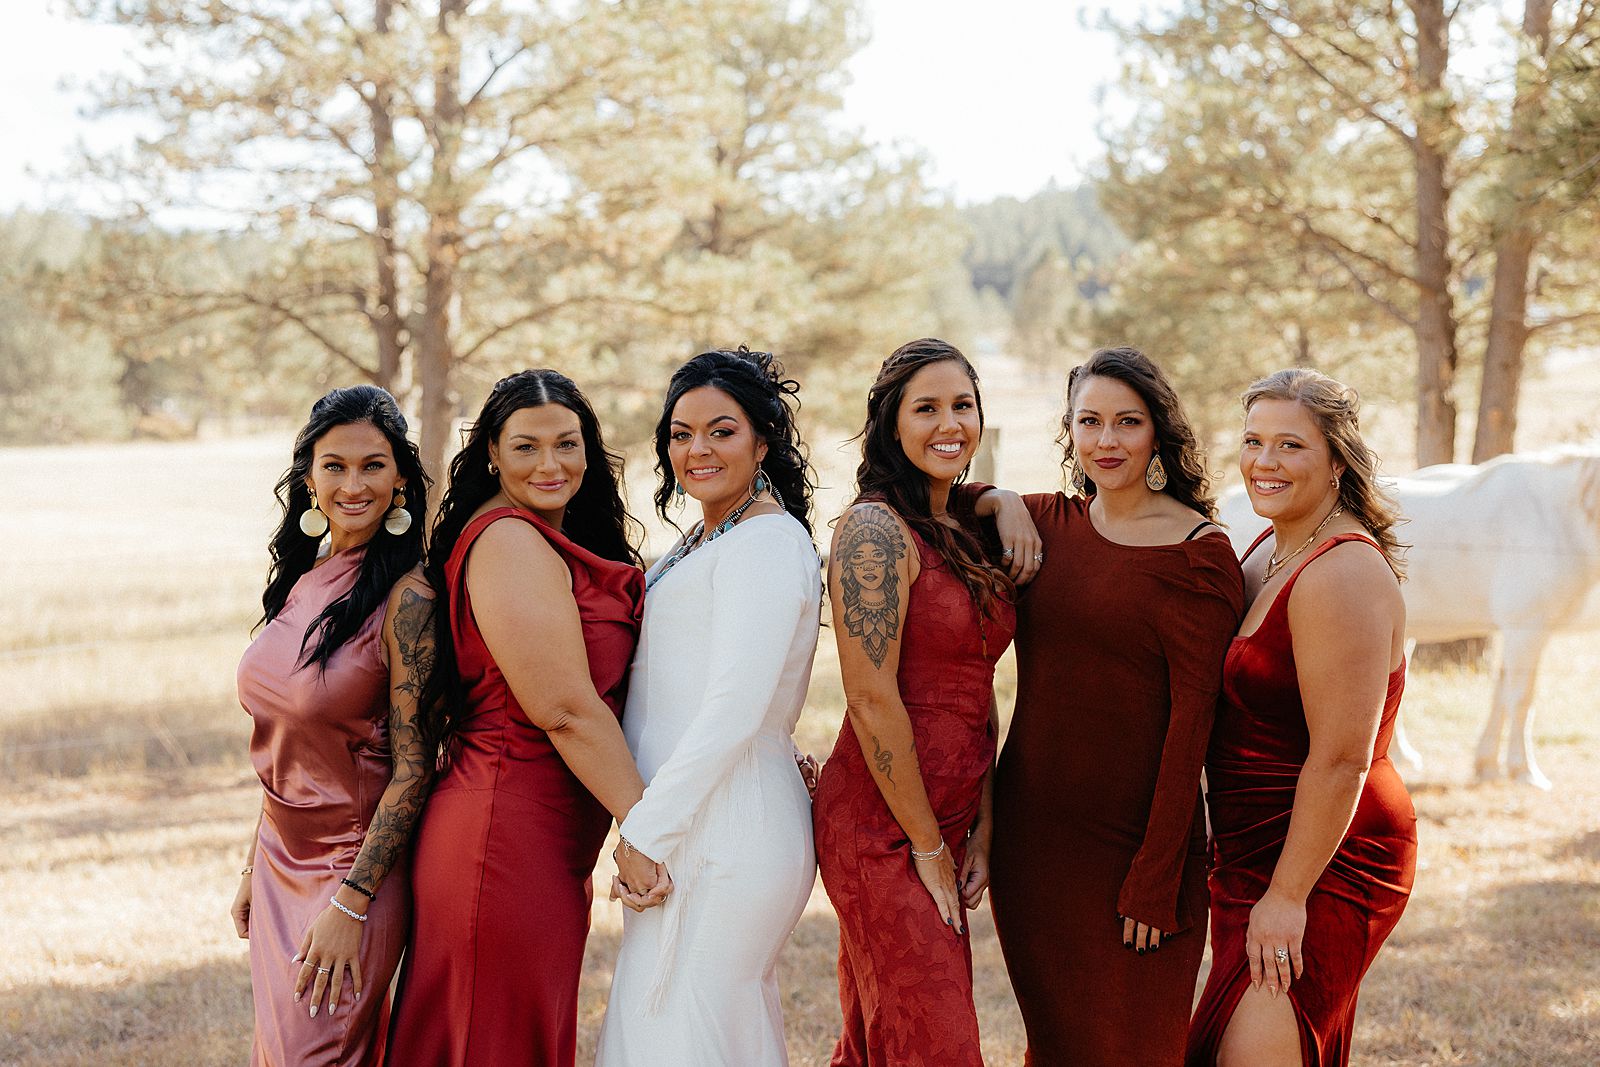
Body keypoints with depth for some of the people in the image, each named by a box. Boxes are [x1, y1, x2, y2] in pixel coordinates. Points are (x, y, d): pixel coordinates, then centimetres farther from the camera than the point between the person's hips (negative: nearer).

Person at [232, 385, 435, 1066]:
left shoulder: (406, 599, -17)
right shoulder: (302, 582, 4)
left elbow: (411, 769, -18)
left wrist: (350, 905, -20)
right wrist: (254, 869, 14)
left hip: (354, 869, -7)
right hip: (280, 863, 7)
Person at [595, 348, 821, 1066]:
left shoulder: (768, 541, -12)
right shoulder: (700, 544, 18)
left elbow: (734, 711, -19)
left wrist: (646, 833, -18)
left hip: (725, 837, -9)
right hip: (688, 832, 9)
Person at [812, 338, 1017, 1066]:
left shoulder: (963, 534, 13)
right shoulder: (875, 530, -13)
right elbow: (872, 701, -18)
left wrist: (981, 828, 8)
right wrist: (928, 847, -14)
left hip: (941, 825, 8)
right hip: (883, 831, -8)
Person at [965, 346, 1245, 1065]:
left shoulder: (1199, 555, -8)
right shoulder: (1047, 522, 8)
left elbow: (1192, 719, -12)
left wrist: (1157, 879, -16)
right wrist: (999, 502, -1)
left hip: (1132, 841, -5)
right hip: (1029, 835, 5)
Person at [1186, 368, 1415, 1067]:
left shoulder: (1342, 575, -21)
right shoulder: (1268, 551, 10)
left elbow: (1342, 759, -24)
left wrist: (1288, 896, -21)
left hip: (1324, 862, -10)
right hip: (1250, 854, 10)